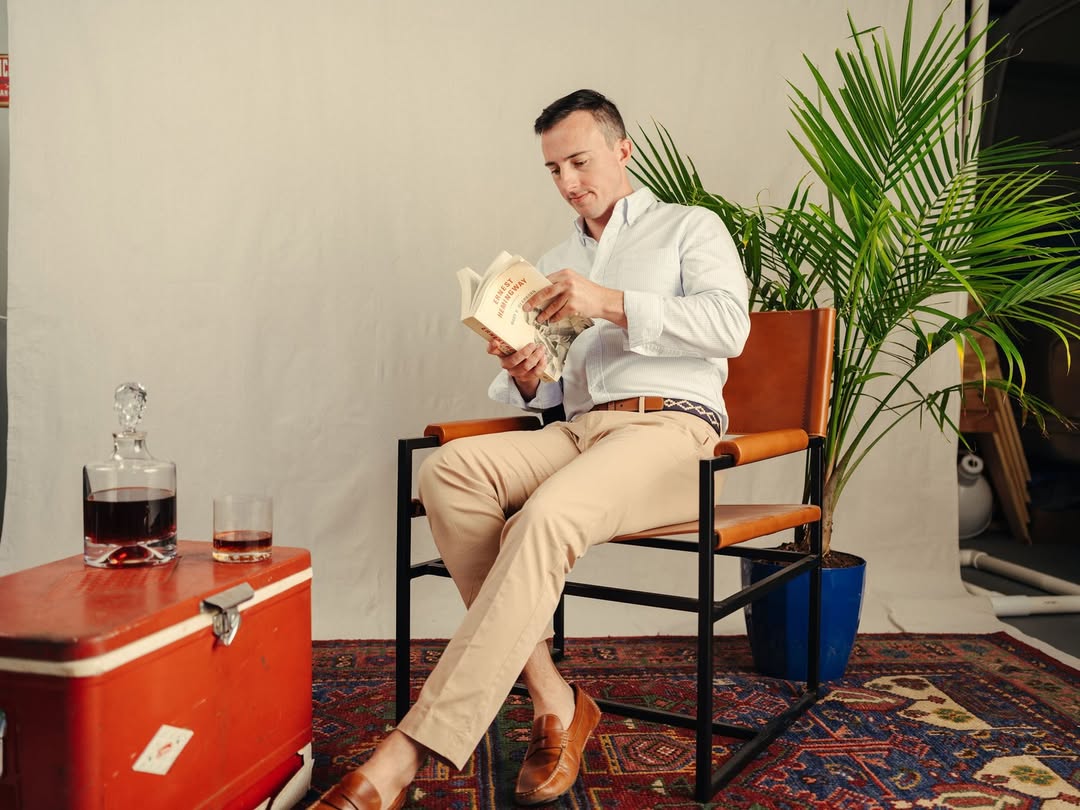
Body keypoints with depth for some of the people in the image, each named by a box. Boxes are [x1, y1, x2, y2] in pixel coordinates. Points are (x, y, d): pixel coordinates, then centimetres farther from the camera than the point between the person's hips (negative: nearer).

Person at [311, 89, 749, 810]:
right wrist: (526, 378, 0)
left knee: (547, 516, -36)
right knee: (449, 468, -26)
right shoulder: (556, 265, 29)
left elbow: (730, 324, -4)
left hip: (670, 428, -5)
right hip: (577, 429, 5)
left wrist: (612, 303, -13)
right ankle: (551, 699, -23)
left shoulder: (690, 228, 16)